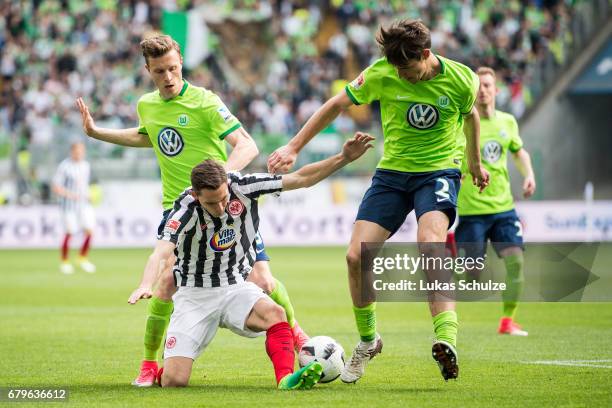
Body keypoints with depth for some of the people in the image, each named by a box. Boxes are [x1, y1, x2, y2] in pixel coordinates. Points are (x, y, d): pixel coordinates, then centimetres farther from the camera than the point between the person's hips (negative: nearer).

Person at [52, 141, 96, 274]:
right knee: (69, 233, -3)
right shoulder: (64, 166, -12)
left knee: (89, 231, -6)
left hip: (84, 204, 5)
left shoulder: (85, 165, 9)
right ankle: (65, 262, 15)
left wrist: (87, 195, 4)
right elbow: (56, 188, -13)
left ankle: (83, 258, 13)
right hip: (68, 205, -5)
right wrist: (70, 194, -25)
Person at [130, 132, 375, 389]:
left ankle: (286, 378, -42)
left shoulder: (242, 187, -13)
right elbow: (161, 254, -39)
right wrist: (146, 285, -59)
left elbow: (301, 179, -5)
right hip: (195, 296, -2)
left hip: (236, 288, 3)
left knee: (274, 314, -32)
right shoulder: (186, 210, -23)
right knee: (174, 381, -12)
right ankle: (163, 370, 23)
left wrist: (343, 158, -14)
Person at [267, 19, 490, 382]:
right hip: (392, 172, 3)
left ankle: (446, 340, -42)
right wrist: (294, 147, 1)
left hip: (439, 171, -3)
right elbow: (337, 105, 3)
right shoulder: (381, 74, -10)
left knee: (430, 242, -33)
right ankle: (368, 341, 15)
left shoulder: (461, 79, -10)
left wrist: (475, 164, 28)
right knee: (357, 256, -10)